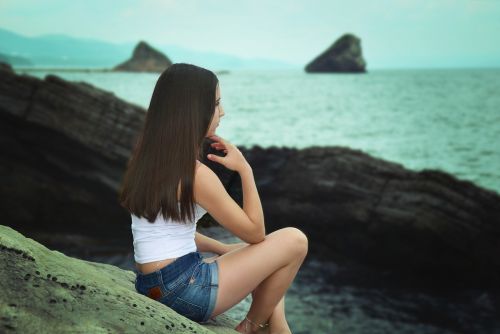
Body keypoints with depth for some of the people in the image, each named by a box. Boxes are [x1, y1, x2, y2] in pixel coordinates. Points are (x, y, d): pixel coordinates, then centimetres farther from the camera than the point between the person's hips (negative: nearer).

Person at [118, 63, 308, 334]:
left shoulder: (147, 159, 7)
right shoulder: (195, 173, -19)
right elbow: (255, 232, -9)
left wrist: (223, 249, 15)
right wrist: (245, 169, -6)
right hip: (183, 291, -9)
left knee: (263, 253, 24)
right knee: (294, 241, -4)